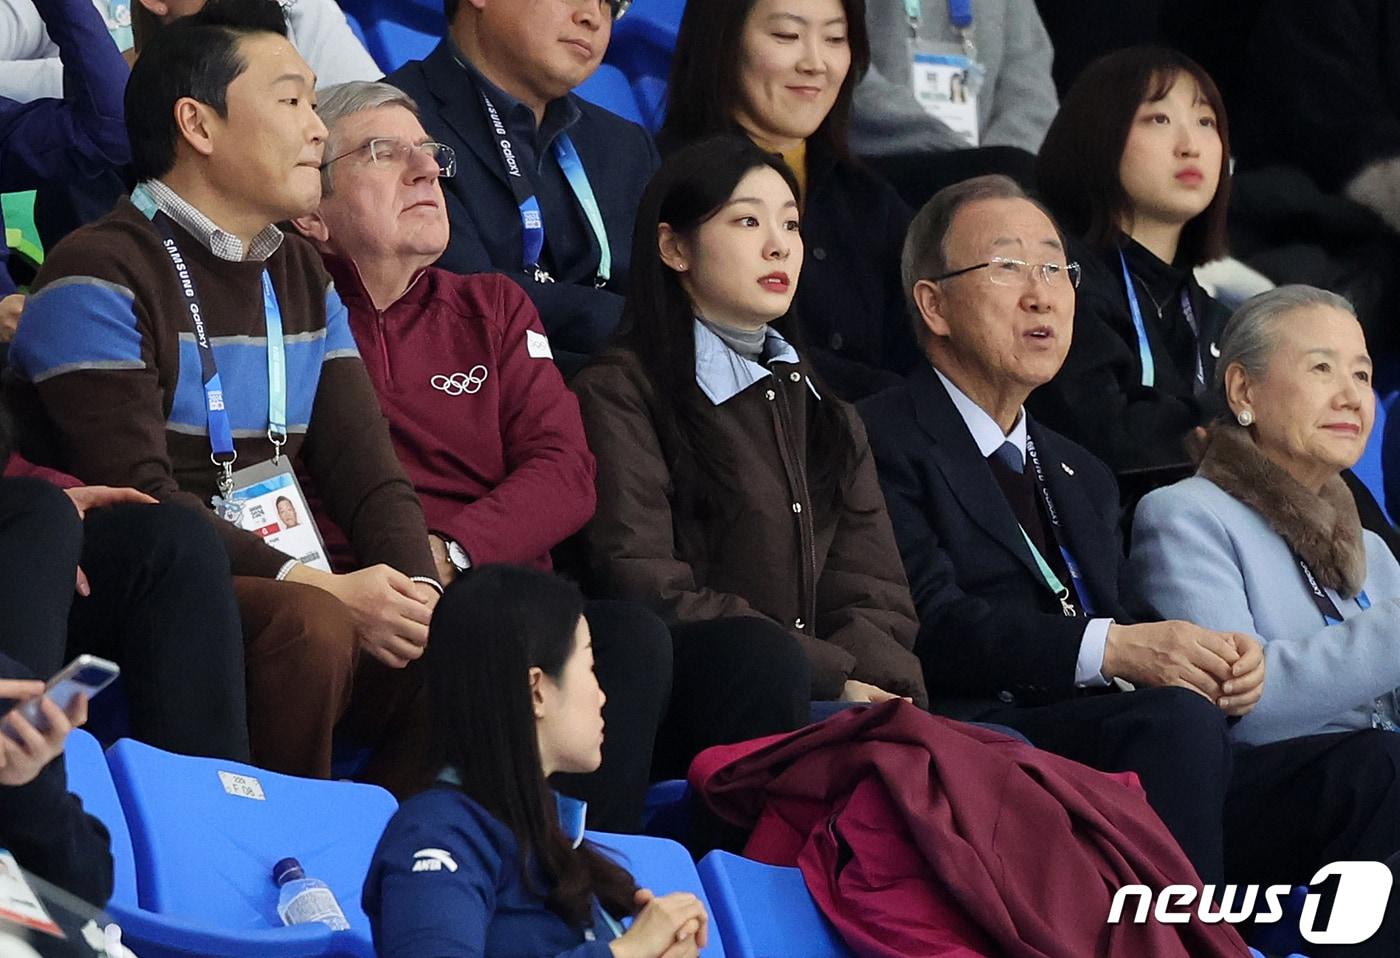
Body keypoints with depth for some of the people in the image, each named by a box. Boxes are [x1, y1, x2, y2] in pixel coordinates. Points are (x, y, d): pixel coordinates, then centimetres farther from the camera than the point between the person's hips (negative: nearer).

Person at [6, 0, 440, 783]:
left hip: (293, 585, 7)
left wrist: (416, 592, -12)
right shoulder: (102, 278, -8)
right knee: (308, 628, -34)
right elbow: (138, 499, -18)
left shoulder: (303, 278, 18)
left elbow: (365, 471, 9)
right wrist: (319, 588, -26)